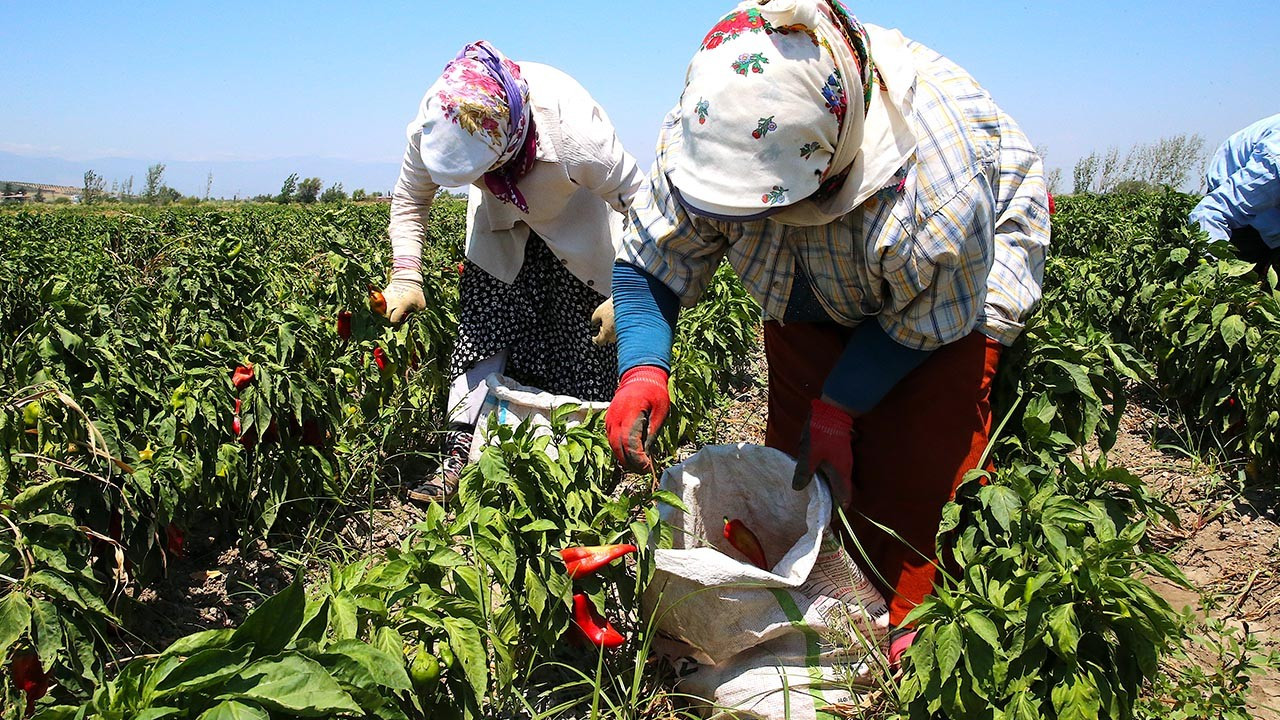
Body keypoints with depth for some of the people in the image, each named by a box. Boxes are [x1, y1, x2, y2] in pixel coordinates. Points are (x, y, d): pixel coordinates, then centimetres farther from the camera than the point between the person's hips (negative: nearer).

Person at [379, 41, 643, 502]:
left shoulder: (574, 133, -42)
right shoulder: (434, 123, -28)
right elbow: (408, 200, -8)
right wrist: (406, 276, -19)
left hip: (577, 226, -3)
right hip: (503, 228, 3)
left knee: (584, 347, -6)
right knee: (483, 329, -10)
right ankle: (459, 456, -6)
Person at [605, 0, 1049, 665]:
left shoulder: (939, 160, -42)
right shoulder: (703, 128, -29)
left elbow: (929, 317, -24)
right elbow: (648, 264, -18)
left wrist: (837, 410, -29)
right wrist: (642, 372, -34)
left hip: (954, 287, -4)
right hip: (814, 301, 4)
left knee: (917, 476, -15)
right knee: (797, 470, 1)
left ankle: (907, 645, 5)